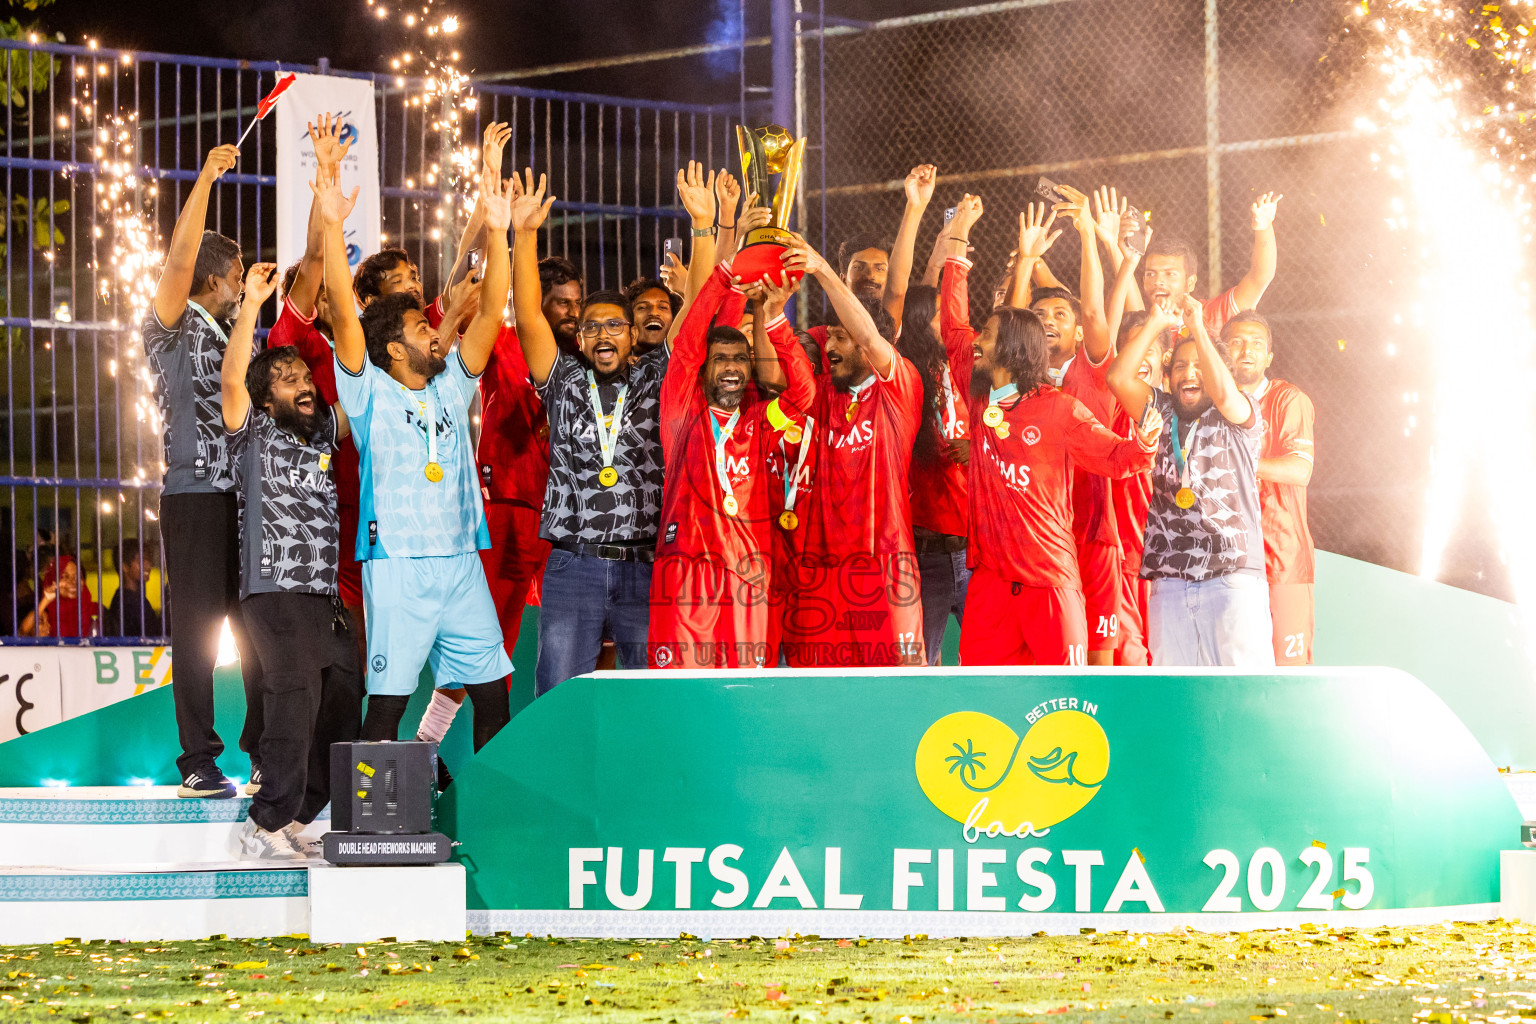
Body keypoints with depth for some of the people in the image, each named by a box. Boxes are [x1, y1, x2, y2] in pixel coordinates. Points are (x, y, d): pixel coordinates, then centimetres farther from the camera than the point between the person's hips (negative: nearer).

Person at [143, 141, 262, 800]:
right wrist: (205, 180, -17)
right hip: (196, 493, -6)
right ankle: (198, 762, -3)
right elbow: (179, 263, -14)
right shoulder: (172, 327, 0)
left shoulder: (236, 333, 20)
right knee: (199, 624, -4)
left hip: (249, 492, 6)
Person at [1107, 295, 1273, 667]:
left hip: (1233, 576, -4)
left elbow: (1224, 392, -17)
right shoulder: (1162, 413, 16)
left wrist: (1197, 328, -10)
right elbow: (1118, 378, 4)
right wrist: (1155, 324, 3)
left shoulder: (1239, 418, 5)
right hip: (1170, 578, 4)